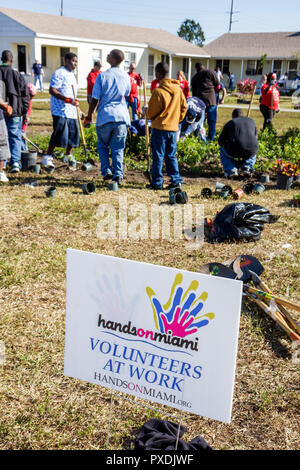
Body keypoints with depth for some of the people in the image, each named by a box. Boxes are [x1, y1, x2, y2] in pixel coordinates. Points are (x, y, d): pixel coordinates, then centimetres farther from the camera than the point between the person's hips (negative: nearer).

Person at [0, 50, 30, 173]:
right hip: (14, 111, -1)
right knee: (15, 136, 6)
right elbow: (25, 94, -2)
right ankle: (15, 161, -5)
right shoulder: (17, 74, -4)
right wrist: (24, 110, 6)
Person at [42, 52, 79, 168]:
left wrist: (75, 103, 25)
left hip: (71, 110, 9)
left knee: (73, 133, 10)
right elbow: (52, 90, -18)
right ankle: (47, 157, -4)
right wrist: (67, 99, -25)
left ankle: (69, 156, 26)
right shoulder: (59, 73, -10)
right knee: (59, 133, -12)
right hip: (60, 110, -9)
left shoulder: (72, 74, 19)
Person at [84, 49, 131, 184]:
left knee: (102, 146, 16)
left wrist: (89, 117, 6)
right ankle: (118, 174, 0)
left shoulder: (102, 76, -6)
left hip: (105, 116, -2)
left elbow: (95, 99, -5)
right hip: (122, 117, 2)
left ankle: (106, 171, 6)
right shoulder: (126, 76, 4)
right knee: (118, 148, 9)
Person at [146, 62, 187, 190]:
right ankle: (176, 179, 11)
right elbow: (184, 107, 11)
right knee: (171, 155, 14)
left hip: (160, 127, -6)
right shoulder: (178, 89, 4)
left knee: (158, 156, 2)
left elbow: (151, 112, -7)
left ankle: (157, 182, 6)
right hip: (173, 128, 6)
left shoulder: (158, 91, -15)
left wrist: (149, 117, 15)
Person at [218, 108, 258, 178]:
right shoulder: (251, 121, 24)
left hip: (235, 151, -2)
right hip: (250, 152, 3)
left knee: (223, 150, 30)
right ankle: (247, 168, 16)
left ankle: (231, 170, 11)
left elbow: (221, 141, 17)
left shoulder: (230, 123, 16)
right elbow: (255, 137, 35)